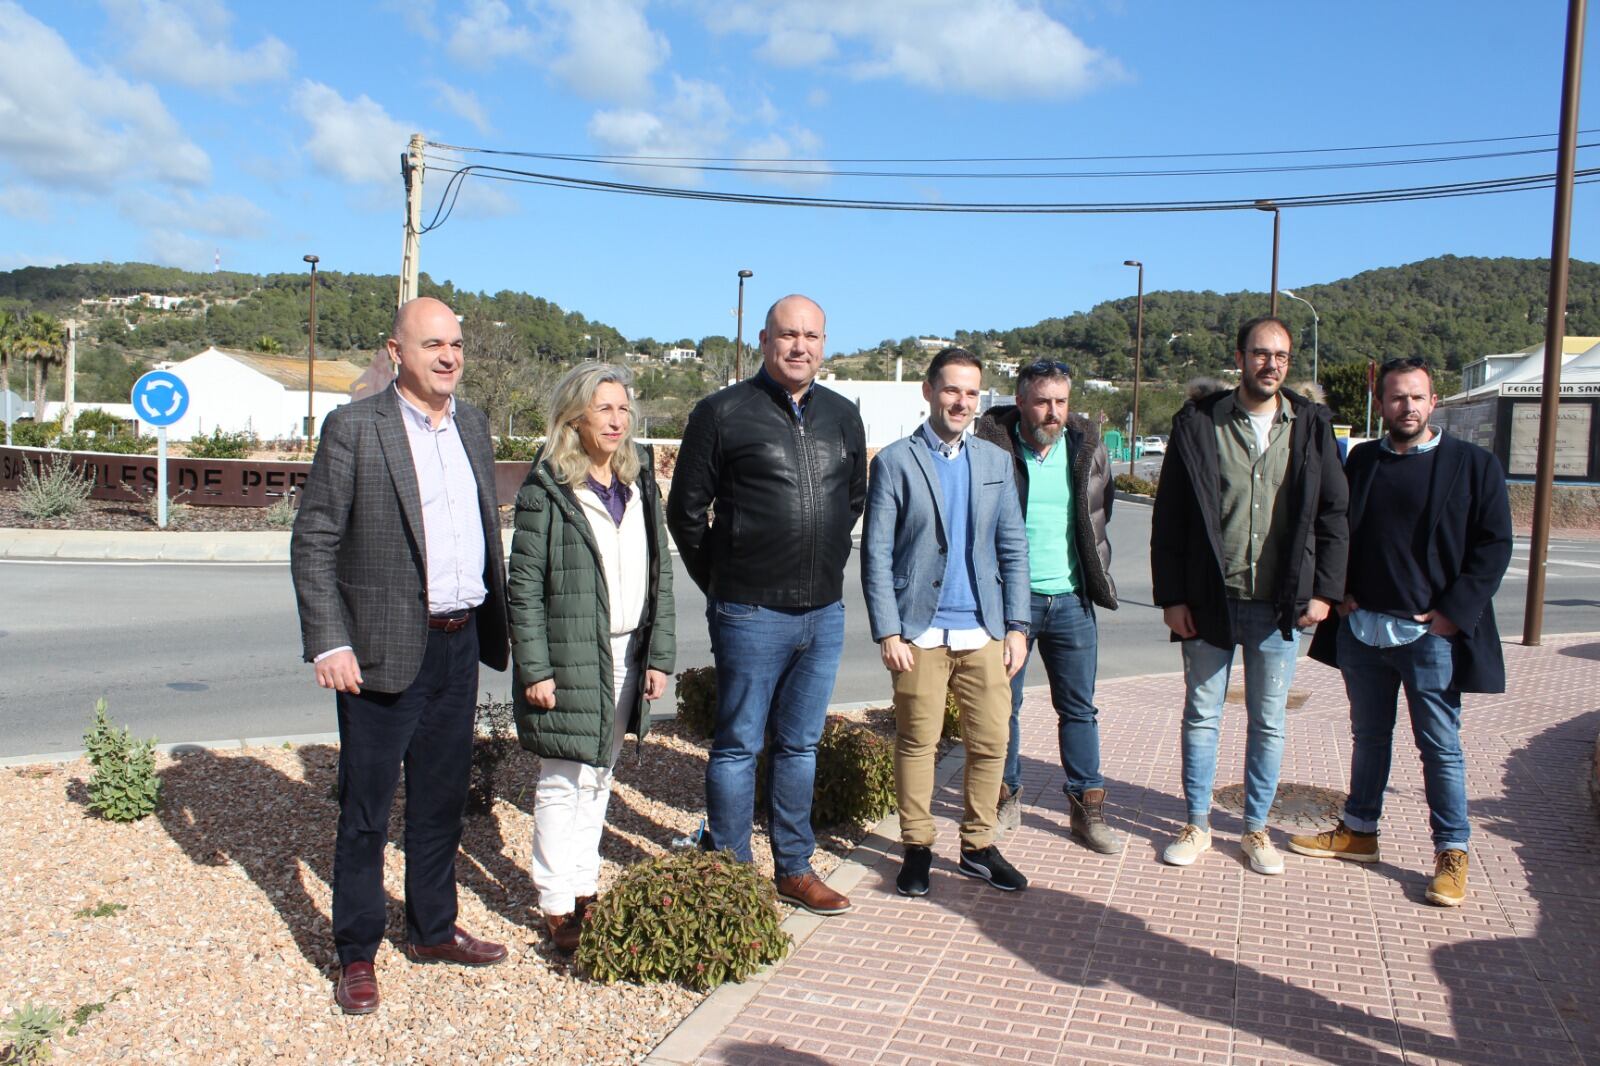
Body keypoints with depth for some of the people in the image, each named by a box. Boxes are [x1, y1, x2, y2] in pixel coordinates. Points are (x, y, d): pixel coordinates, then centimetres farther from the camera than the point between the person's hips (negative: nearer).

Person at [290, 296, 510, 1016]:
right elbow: (313, 541, -9)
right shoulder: (353, 428, -8)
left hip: (461, 644, 6)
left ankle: (433, 930, 34)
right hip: (384, 652, -5)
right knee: (366, 811, 7)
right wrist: (329, 644, -15)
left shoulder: (472, 425, 10)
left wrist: (493, 626, 11)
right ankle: (356, 955, 23)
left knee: (442, 800, 17)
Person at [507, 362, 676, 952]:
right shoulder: (546, 489, -8)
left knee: (600, 776, 15)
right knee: (564, 782, 2)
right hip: (568, 659, -5)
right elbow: (523, 586, -9)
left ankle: (586, 889, 28)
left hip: (626, 656, 6)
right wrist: (535, 669, -13)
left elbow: (661, 573, 10)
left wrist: (660, 654, 4)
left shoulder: (639, 483, 9)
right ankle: (557, 908, 14)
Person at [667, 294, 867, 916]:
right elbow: (686, 509, -1)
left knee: (800, 745, 15)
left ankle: (794, 869, 28)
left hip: (825, 613, 5)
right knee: (739, 746, 5)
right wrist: (721, 583, 3)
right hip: (751, 614, -5)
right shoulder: (723, 413, -6)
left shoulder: (843, 416, 9)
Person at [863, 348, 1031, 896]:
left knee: (991, 742, 6)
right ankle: (917, 847, 19)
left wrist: (1017, 626, 4)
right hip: (921, 630, -3)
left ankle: (978, 845, 22)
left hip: (985, 630, 4)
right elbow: (876, 555, -3)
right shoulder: (894, 461, -1)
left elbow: (1013, 549, 11)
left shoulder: (995, 461, 11)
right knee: (917, 743, 4)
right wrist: (888, 633, -9)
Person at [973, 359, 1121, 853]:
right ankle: (1006, 798, 24)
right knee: (1003, 704, 9)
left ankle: (1088, 808, 18)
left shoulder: (1087, 447, 3)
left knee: (1079, 707, 9)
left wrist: (1095, 574, 12)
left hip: (1071, 598, 3)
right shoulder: (991, 444, -9)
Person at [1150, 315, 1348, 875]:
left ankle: (1257, 828, 26)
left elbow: (1332, 515, 6)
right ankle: (1197, 824, 25)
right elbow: (1168, 518, -3)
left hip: (1279, 605, 1)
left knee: (1269, 723, 11)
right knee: (1201, 715, 10)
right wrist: (1171, 596, -7)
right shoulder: (1198, 423, -3)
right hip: (1209, 601, -1)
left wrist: (1325, 590, -2)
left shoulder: (1311, 426, 3)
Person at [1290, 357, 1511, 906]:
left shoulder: (1474, 465, -3)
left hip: (1431, 633, -4)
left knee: (1441, 746, 3)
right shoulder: (1360, 461, 8)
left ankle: (1452, 854, 15)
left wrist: (1454, 611, -11)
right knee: (1368, 734, 17)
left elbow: (1494, 545, -4)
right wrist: (1336, 590, 2)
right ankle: (1359, 831, 30)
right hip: (1362, 628, 4)